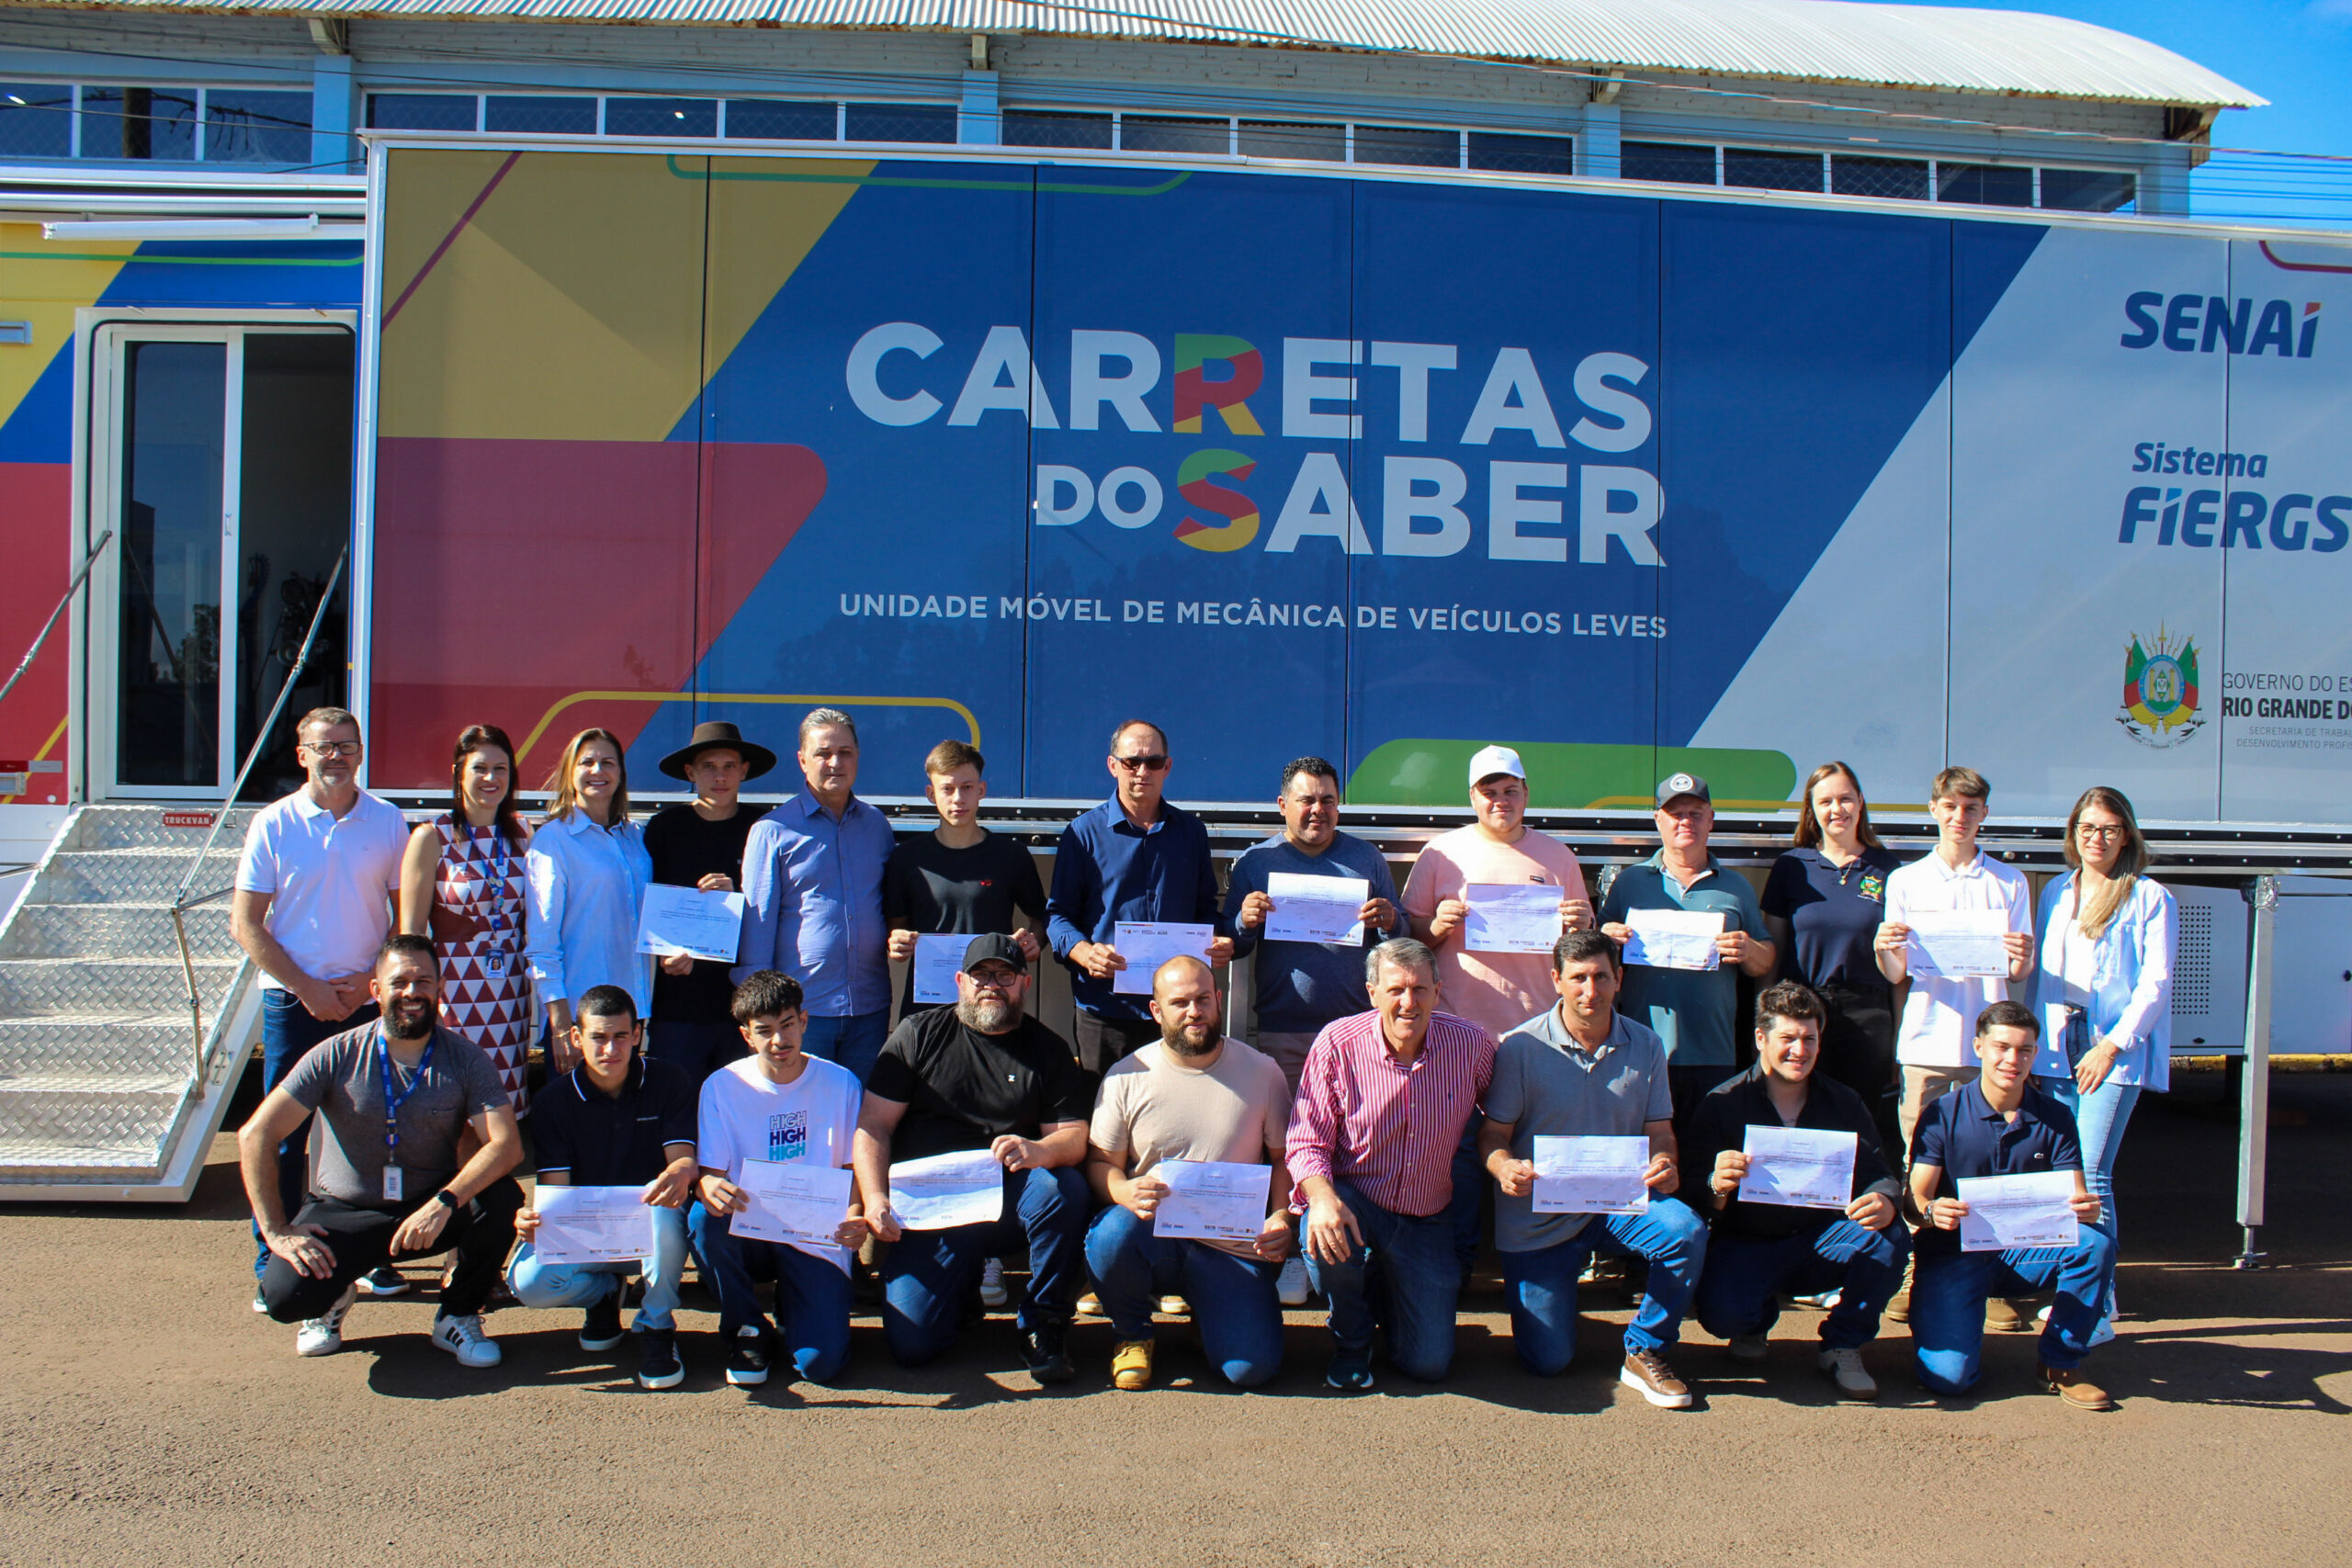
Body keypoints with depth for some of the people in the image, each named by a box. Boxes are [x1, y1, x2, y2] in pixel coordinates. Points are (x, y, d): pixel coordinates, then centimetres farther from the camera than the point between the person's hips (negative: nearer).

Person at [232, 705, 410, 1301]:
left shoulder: (389, 822, 3)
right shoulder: (273, 824, 0)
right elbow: (245, 924, -1)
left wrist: (372, 978, -7)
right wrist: (308, 986, -9)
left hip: (367, 1000, 1)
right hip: (293, 1001, -1)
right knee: (283, 1136, 2)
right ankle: (274, 1265, 12)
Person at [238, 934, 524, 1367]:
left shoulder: (465, 1061, -7)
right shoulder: (337, 1056, -9)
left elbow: (506, 1144, -20)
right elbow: (254, 1136, -10)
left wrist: (444, 1203, -35)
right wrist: (276, 1232, -17)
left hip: (430, 1210, 1)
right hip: (342, 1213, -1)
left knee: (504, 1199, -29)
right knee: (285, 1294, -28)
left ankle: (458, 1316, -2)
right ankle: (333, 1297, 13)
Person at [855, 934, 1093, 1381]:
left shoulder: (1047, 1049, 10)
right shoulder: (918, 1035, 8)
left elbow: (1075, 1138, 2)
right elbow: (872, 1126, 4)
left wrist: (1039, 1151, -22)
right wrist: (875, 1199, -11)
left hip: (1009, 1204, 1)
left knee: (1064, 1187, -33)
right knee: (909, 1344, -18)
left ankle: (1044, 1323, -11)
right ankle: (964, 1282, 18)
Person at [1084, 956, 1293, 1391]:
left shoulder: (1262, 1072, 3)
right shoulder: (1127, 1077, 1)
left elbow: (1283, 1158, 9)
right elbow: (1100, 1160, 3)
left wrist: (1281, 1217, -9)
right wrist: (1125, 1191, -20)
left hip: (1235, 1247, 0)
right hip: (1153, 1233, 0)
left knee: (1251, 1367, -19)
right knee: (1109, 1236, -36)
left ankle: (1207, 1310, 19)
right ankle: (1133, 1334, -1)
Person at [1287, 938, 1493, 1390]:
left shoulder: (1469, 1042, -10)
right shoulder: (1337, 1044, -16)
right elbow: (1306, 1141, -14)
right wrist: (1323, 1197, -34)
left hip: (1427, 1221, 2)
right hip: (1354, 1198, -2)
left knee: (1429, 1364, -3)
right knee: (1326, 1235, -38)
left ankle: (1386, 1295, 34)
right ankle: (1352, 1339, -2)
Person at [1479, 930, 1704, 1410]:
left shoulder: (1645, 1045, 2)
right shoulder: (1520, 1047, -7)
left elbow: (1659, 1131, 6)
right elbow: (1493, 1135, -5)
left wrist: (1663, 1164, -18)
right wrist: (1504, 1167, -29)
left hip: (1619, 1204, 2)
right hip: (1539, 1217, -2)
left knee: (1686, 1231, -30)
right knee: (1548, 1360, -7)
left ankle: (1645, 1352, -6)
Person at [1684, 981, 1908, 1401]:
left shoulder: (1844, 1104, 4)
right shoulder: (1722, 1104, -6)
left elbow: (1881, 1174, -2)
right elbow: (1693, 1191, -11)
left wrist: (1886, 1201, -28)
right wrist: (1716, 1187, -37)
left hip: (1821, 1243, 2)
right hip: (1746, 1245, -2)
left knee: (1891, 1238, -27)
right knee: (1721, 1314, -31)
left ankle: (1843, 1345, -1)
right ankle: (1758, 1318, 12)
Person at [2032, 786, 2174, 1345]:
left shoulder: (2150, 897, 1)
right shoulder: (2056, 892, 16)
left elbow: (2156, 983, -5)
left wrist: (2112, 1045, -14)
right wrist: (2033, 1046, 13)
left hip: (2119, 1051, -5)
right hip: (2058, 1046, 5)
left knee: (2092, 1172, -12)